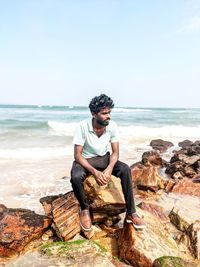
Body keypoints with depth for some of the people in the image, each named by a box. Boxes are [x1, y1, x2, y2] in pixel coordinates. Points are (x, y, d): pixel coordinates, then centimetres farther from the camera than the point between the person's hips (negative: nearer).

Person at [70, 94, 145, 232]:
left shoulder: (112, 126, -14)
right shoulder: (83, 126, -23)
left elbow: (115, 152, -9)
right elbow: (77, 155, -20)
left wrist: (109, 168, -29)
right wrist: (94, 171, -31)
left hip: (104, 158, 3)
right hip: (85, 160, -2)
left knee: (125, 169, -24)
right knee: (76, 178, -35)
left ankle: (131, 213, -14)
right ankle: (84, 209, -5)